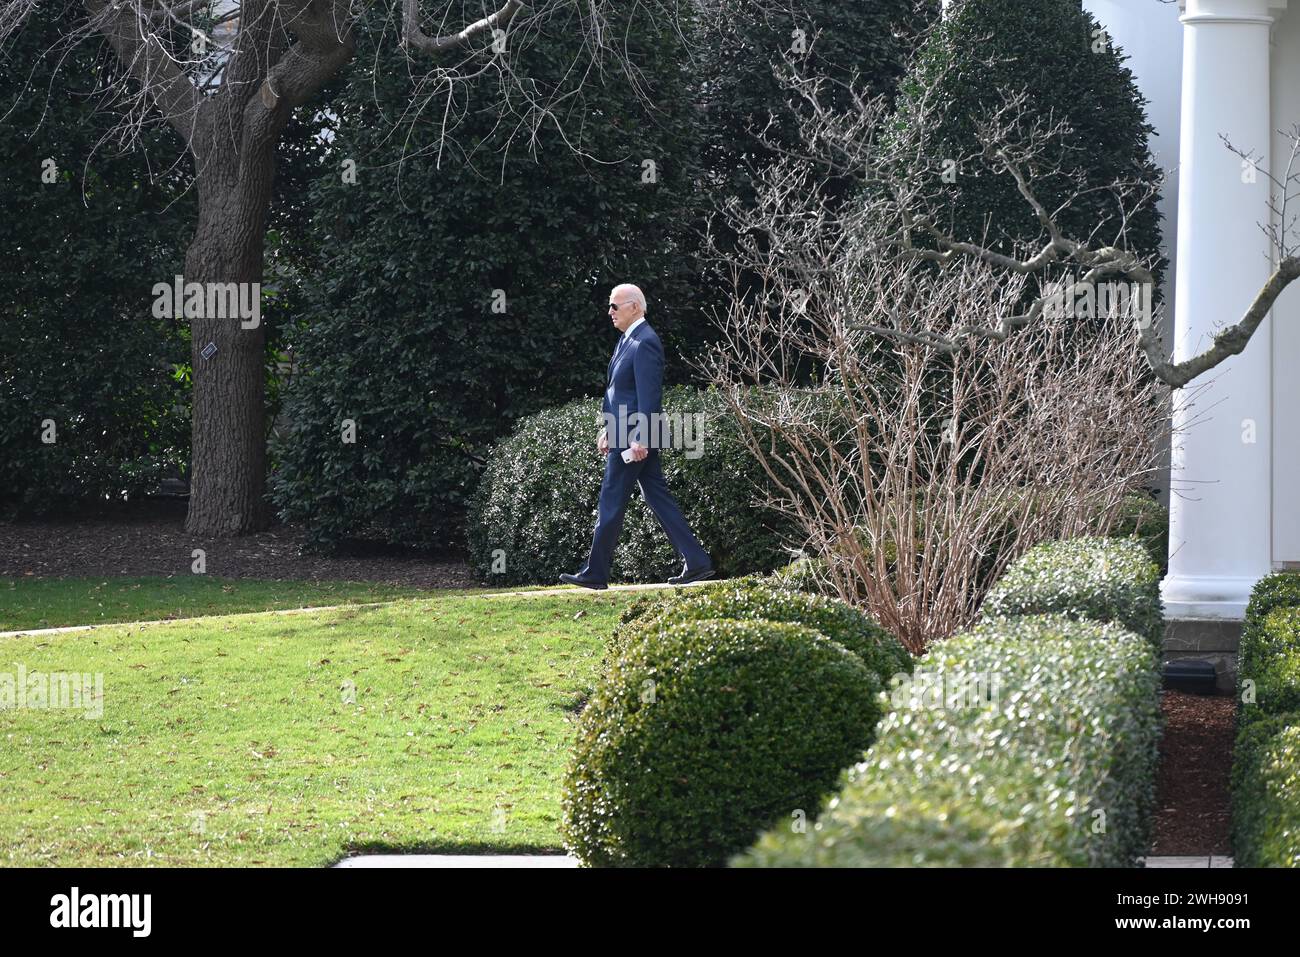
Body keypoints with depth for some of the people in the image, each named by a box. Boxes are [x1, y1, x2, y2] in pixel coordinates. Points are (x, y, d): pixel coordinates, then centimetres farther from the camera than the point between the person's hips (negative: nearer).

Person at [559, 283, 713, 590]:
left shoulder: (644, 343, -16)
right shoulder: (628, 339, 15)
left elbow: (648, 395, -21)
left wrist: (639, 439, -24)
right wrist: (608, 428, 21)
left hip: (635, 437, -10)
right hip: (626, 433, 10)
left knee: (611, 503, -3)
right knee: (658, 498, 9)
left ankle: (595, 573, 4)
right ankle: (696, 562, 7)